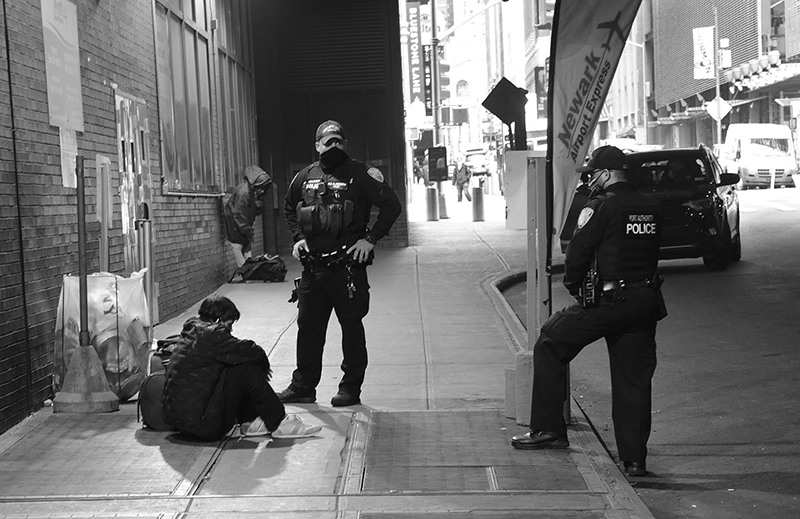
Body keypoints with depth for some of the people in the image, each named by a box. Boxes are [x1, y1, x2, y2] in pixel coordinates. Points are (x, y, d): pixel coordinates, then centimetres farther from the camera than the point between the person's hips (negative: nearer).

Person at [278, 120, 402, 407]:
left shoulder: (359, 174, -4)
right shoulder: (305, 177, 9)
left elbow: (391, 204, -5)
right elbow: (289, 208, 26)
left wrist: (370, 238, -9)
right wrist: (298, 237, 11)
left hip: (348, 265, -4)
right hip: (313, 265, 4)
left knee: (351, 327, 3)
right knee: (308, 326, 9)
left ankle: (351, 388, 13)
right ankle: (303, 386, 19)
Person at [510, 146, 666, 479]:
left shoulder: (600, 207, -10)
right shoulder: (652, 208, 9)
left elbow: (577, 254, -10)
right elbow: (646, 253, 15)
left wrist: (573, 287, 4)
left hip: (605, 302, -6)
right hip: (645, 302, 6)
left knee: (549, 346, 11)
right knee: (634, 379, 10)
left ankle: (548, 429, 11)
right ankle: (634, 459, 12)